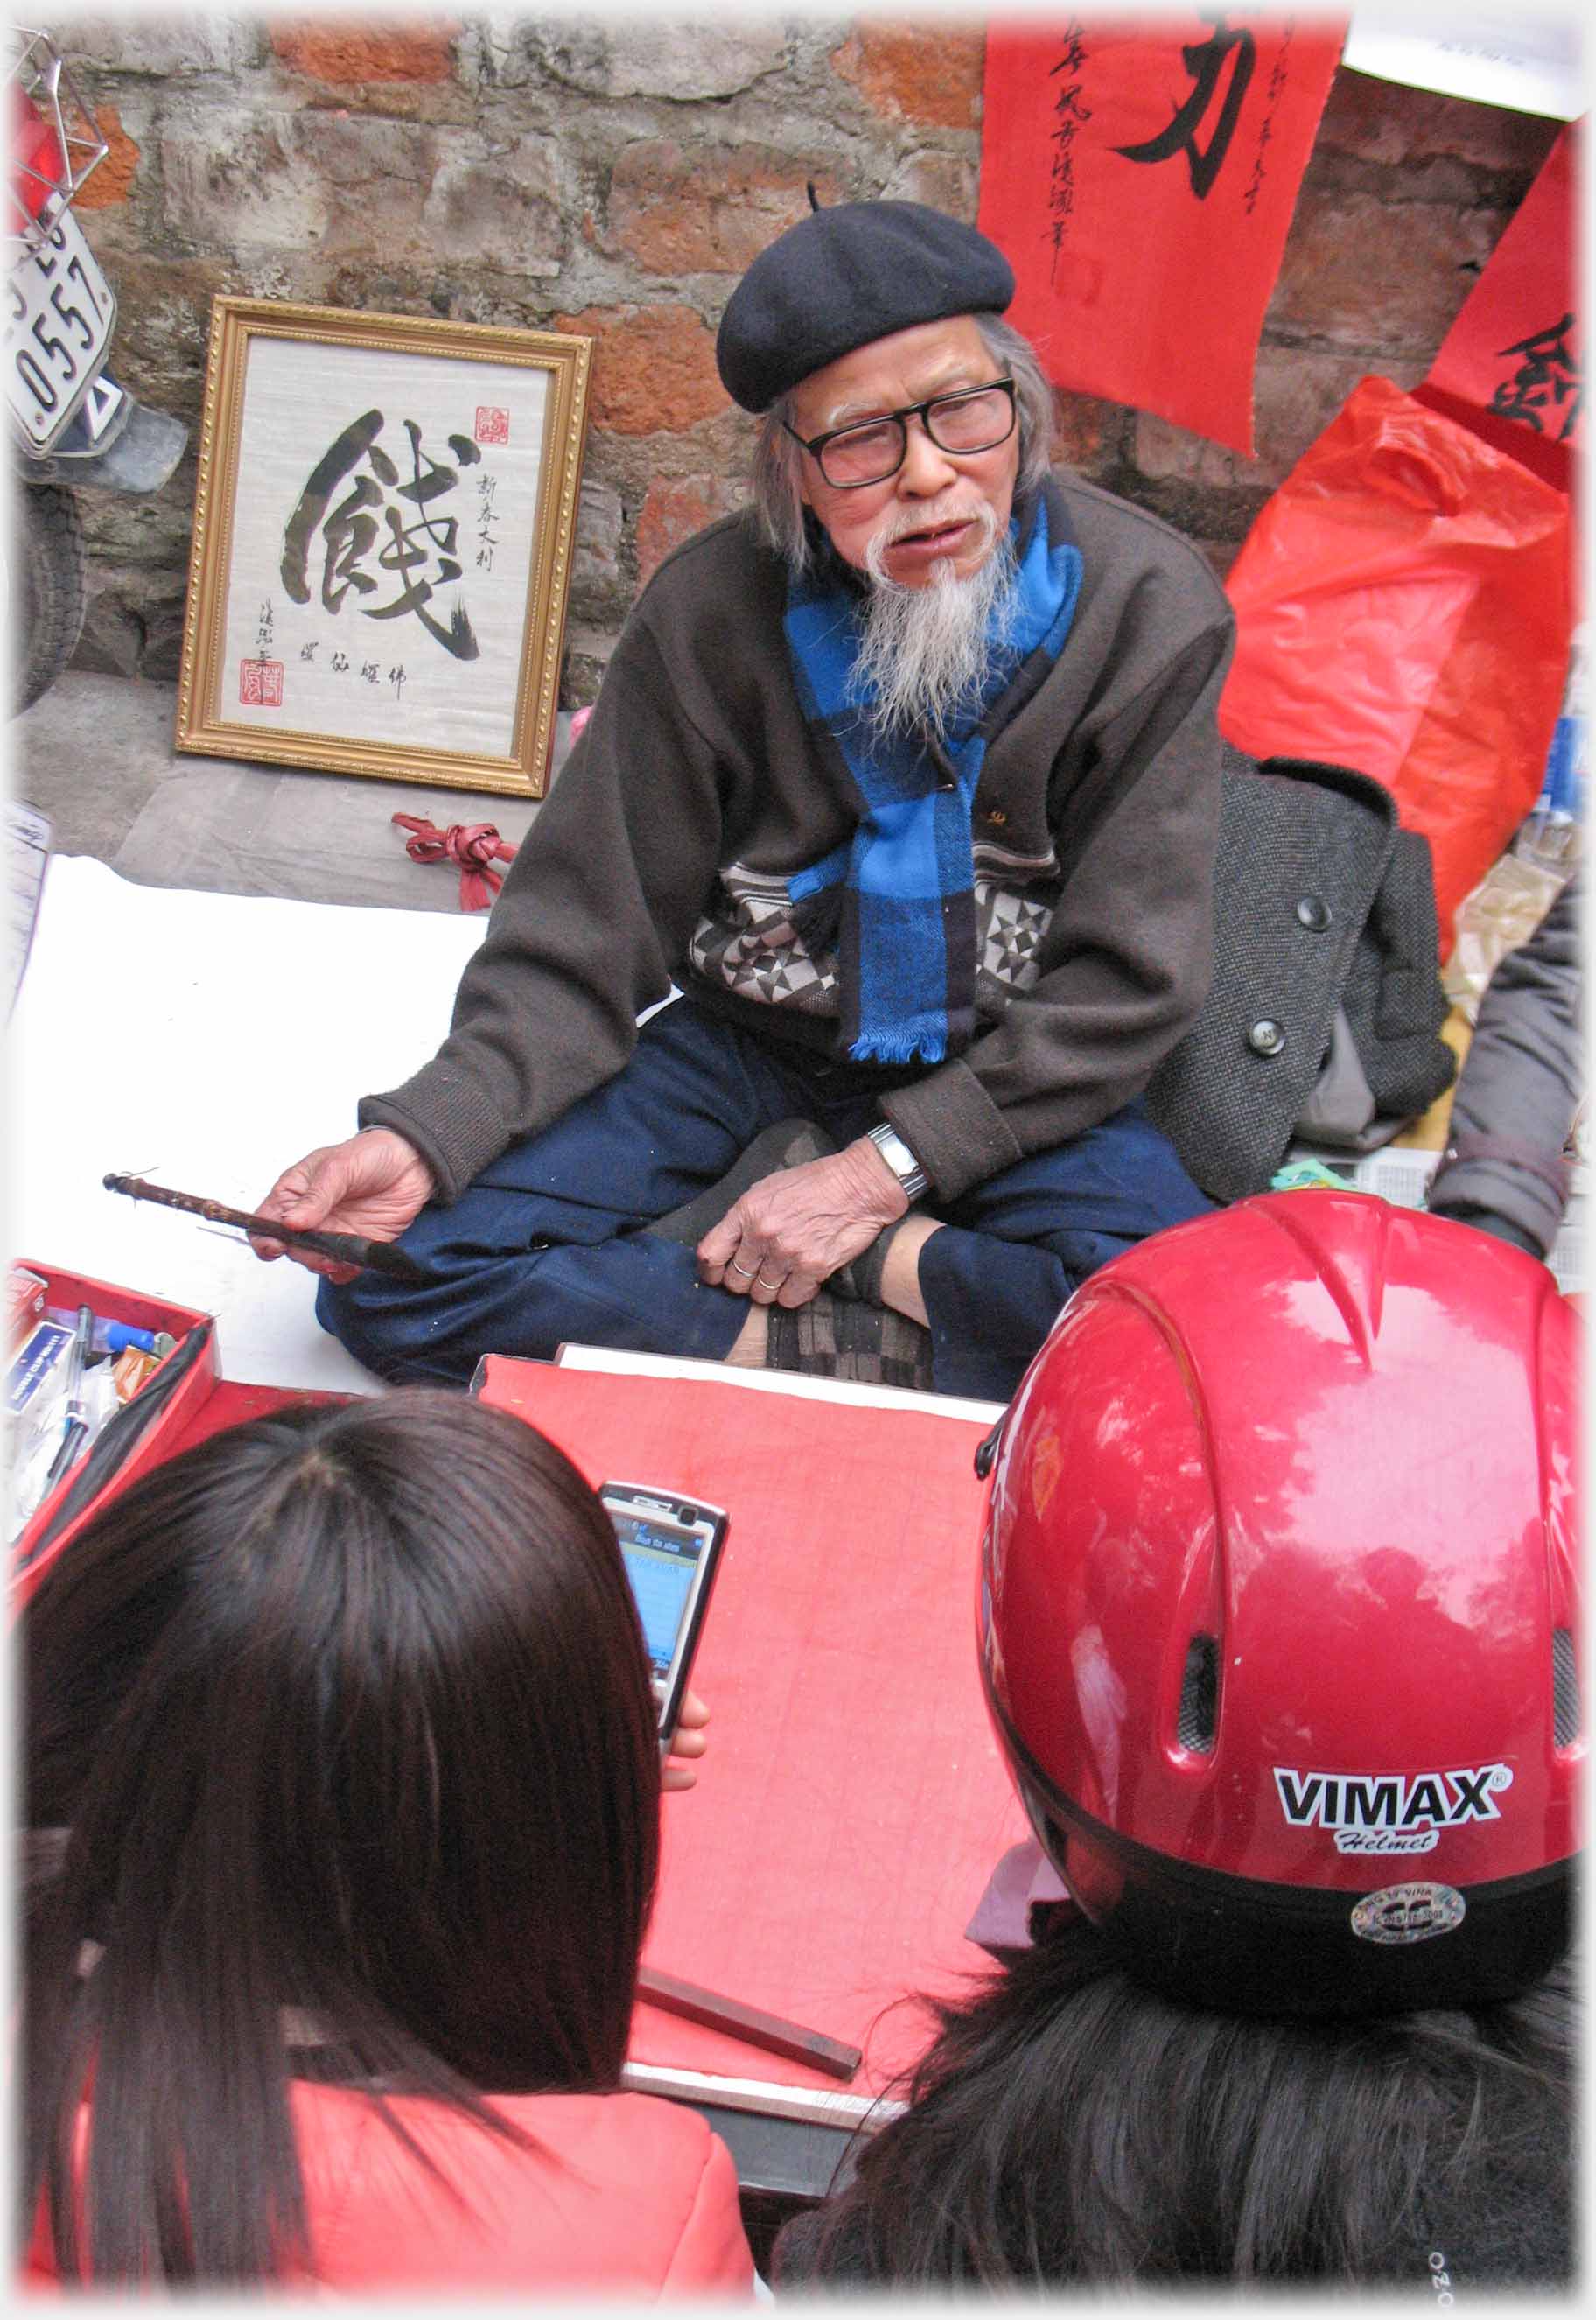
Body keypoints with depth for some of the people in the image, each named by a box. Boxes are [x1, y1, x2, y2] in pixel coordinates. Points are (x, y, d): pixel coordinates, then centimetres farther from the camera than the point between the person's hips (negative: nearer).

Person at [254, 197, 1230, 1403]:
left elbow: (1127, 981, -11)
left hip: (1011, 1080, -2)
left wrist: (883, 1166, -19)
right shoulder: (711, 613, -13)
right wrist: (423, 1135, -26)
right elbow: (582, 949, -8)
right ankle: (909, 1272, -18)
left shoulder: (1149, 608, -15)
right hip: (743, 1049, 2)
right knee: (391, 1276, -19)